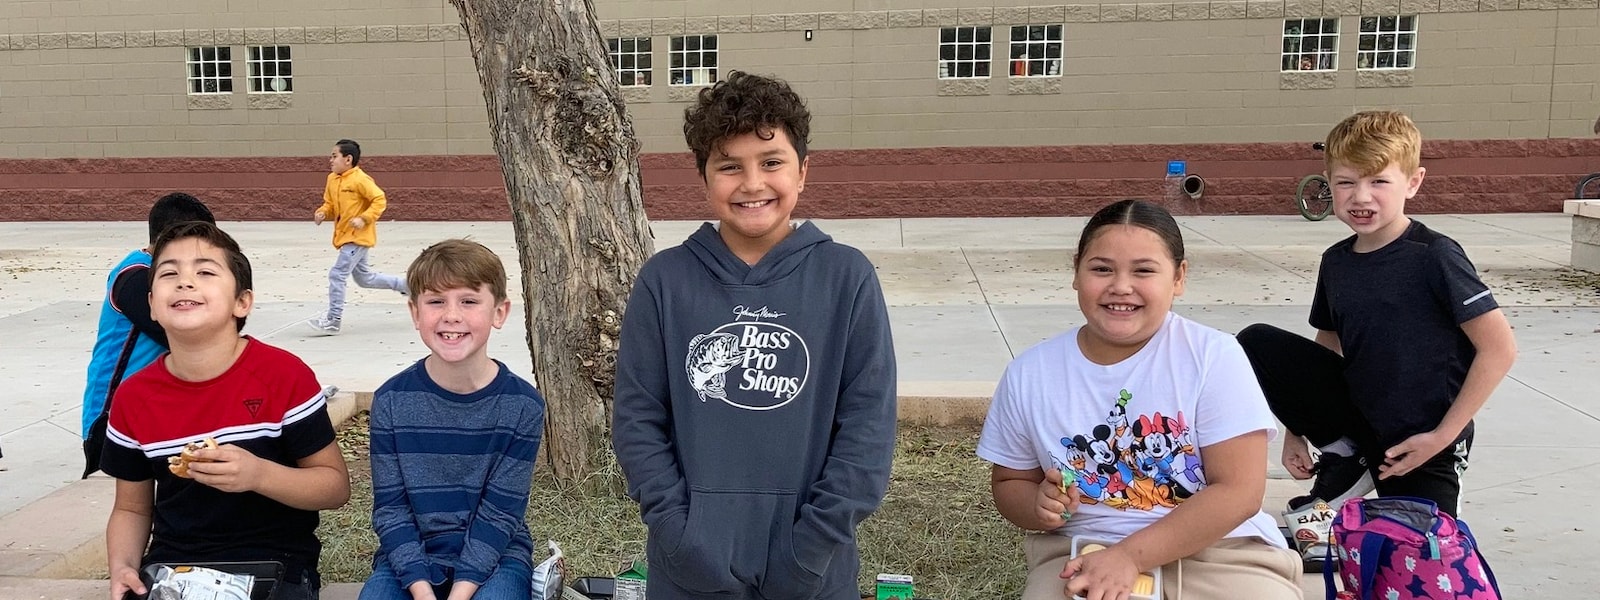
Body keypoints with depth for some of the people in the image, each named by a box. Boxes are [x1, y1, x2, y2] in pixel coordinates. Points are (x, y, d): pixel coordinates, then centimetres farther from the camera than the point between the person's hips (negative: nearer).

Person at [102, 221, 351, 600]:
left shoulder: (284, 375, -9)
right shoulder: (134, 398, 2)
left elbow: (336, 486, -5)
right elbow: (132, 508, 13)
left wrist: (259, 475, -22)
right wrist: (122, 567, -7)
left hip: (274, 567, -3)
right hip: (170, 569, 3)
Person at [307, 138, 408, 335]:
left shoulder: (359, 179, -15)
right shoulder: (332, 179, 9)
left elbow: (380, 200, -17)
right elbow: (330, 204, 18)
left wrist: (364, 218, -25)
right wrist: (322, 212, -3)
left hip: (358, 237, -9)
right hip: (345, 236, 9)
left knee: (337, 275, -12)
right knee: (365, 278, 16)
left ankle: (333, 321, -5)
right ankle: (406, 285, 28)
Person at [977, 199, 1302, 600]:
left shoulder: (1214, 357, -7)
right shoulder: (1030, 374, 0)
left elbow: (1239, 491, -12)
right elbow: (1009, 483, 13)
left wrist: (1130, 556, -19)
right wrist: (1038, 505, -11)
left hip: (1216, 552, -1)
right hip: (1083, 554, 1)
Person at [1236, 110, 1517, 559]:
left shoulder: (1434, 256, -17)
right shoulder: (1336, 262, 1)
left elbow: (1499, 349, -17)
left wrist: (1441, 437, -16)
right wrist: (1298, 427, 4)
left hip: (1420, 441, -4)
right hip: (1355, 412, 5)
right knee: (1257, 344, -13)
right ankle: (1342, 462, -2)